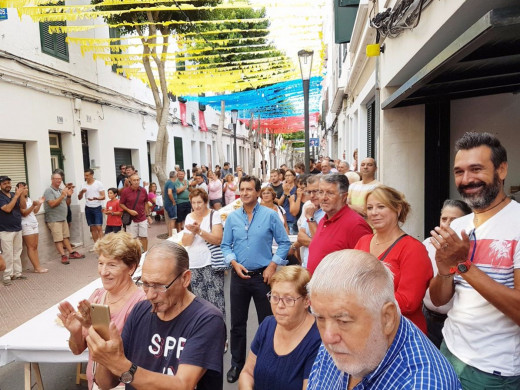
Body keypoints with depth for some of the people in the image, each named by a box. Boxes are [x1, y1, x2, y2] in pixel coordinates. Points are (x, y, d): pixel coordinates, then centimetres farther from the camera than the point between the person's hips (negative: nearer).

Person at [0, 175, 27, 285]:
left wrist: (22, 195, -16)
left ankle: (17, 273, 18)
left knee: (17, 252, 10)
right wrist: (17, 195, -22)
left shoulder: (14, 194, 7)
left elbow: (23, 207, 0)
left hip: (18, 229, 5)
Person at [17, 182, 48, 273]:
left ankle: (38, 266, 5)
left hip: (34, 224, 8)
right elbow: (24, 213, -18)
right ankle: (37, 268, -7)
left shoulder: (29, 199, 14)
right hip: (26, 225, -8)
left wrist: (39, 204, 6)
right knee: (31, 247, -7)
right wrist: (33, 205, -28)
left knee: (35, 246, 5)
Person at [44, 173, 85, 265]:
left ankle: (71, 253, 14)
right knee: (58, 239, -7)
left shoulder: (60, 190, 14)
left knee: (66, 237, 11)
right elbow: (52, 204, -21)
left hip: (63, 218, 8)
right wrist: (62, 195, -21)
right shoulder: (49, 191, -9)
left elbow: (67, 203, 18)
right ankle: (63, 256, -7)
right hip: (54, 219, -8)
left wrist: (69, 195, -1)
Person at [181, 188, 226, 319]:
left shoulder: (214, 215, -5)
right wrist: (192, 231, -14)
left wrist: (199, 231, -22)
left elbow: (218, 239, -14)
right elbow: (185, 242, 5)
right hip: (193, 265, 4)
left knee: (215, 300, -4)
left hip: (211, 264, -4)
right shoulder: (189, 217, 10)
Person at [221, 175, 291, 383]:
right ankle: (237, 364, 32)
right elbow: (225, 246, 6)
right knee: (237, 323, 13)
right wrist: (234, 263, -11)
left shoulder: (270, 215, -7)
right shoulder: (232, 217, 1)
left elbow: (284, 243, -3)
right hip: (239, 276, 3)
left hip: (263, 275, -2)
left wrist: (272, 266, -11)